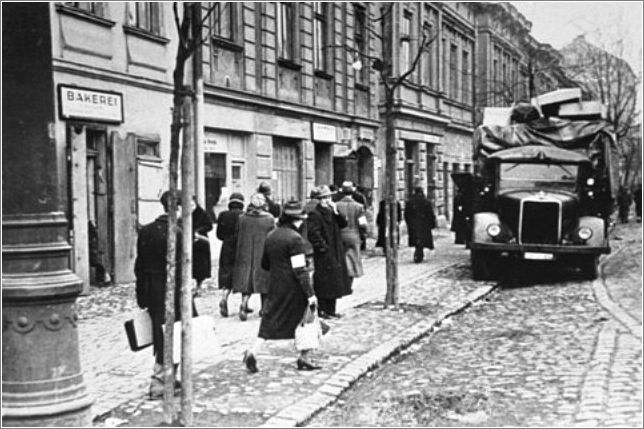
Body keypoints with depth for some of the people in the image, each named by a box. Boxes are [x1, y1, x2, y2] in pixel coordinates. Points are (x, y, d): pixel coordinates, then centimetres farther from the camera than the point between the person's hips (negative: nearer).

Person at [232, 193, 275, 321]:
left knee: (246, 280, 7)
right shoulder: (270, 219, -7)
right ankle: (264, 308, 17)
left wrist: (237, 255, 15)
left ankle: (244, 303, -12)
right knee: (264, 280, 11)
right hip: (263, 256, -1)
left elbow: (236, 237, 4)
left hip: (245, 255, 1)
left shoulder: (241, 218, -1)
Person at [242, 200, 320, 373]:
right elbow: (300, 270, -19)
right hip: (293, 288, -7)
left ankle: (253, 351, -10)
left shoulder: (271, 236, 8)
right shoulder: (295, 238, -16)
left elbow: (265, 264, 17)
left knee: (270, 321, 8)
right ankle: (304, 358, 15)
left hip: (275, 286, 7)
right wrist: (310, 293, -16)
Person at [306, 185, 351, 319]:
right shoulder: (315, 214, -11)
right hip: (324, 255, -9)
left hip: (336, 254, 9)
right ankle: (322, 310, 2)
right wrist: (323, 247, -18)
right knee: (324, 282, -5)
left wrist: (336, 212, -3)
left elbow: (343, 224, 10)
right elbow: (314, 234, -18)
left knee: (334, 282, 12)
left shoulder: (331, 212, 15)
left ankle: (331, 310, 20)